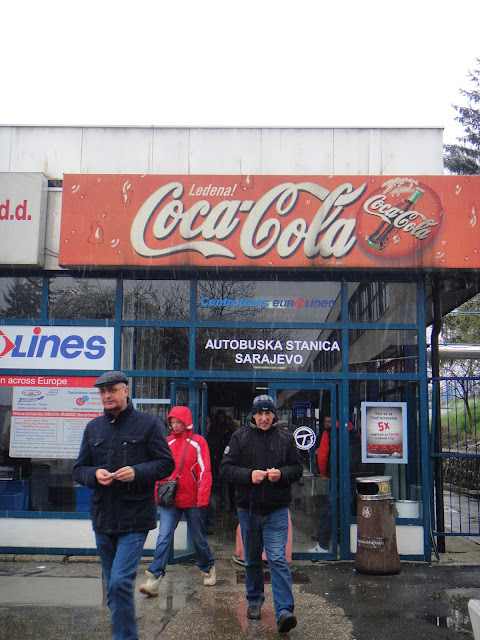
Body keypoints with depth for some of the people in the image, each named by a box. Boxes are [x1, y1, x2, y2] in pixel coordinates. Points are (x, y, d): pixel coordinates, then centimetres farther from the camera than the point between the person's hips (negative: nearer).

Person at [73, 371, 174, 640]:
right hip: (102, 517, 6)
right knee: (113, 588, 15)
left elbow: (166, 463, -5)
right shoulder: (94, 427, 10)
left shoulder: (149, 423, -4)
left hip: (135, 518, -5)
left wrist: (137, 472, -21)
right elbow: (79, 469, 11)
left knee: (120, 582, -15)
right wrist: (94, 474, -11)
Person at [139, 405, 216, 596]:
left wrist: (203, 499, -9)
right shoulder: (167, 443, 7)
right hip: (169, 500, 2)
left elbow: (205, 472, -4)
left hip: (192, 500, -2)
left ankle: (208, 568, 35)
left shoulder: (198, 442, -3)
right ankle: (154, 579, -9)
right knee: (164, 537, -9)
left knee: (198, 538, 12)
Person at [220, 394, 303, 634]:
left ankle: (284, 611, -11)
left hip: (276, 510, -1)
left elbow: (297, 468, 7)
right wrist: (249, 474, -20)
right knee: (251, 559, 15)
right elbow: (226, 468, -3)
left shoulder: (285, 438, 2)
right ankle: (254, 600, 34)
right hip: (248, 509, 2)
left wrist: (281, 474, -15)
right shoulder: (240, 437, 0)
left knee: (278, 559, -10)